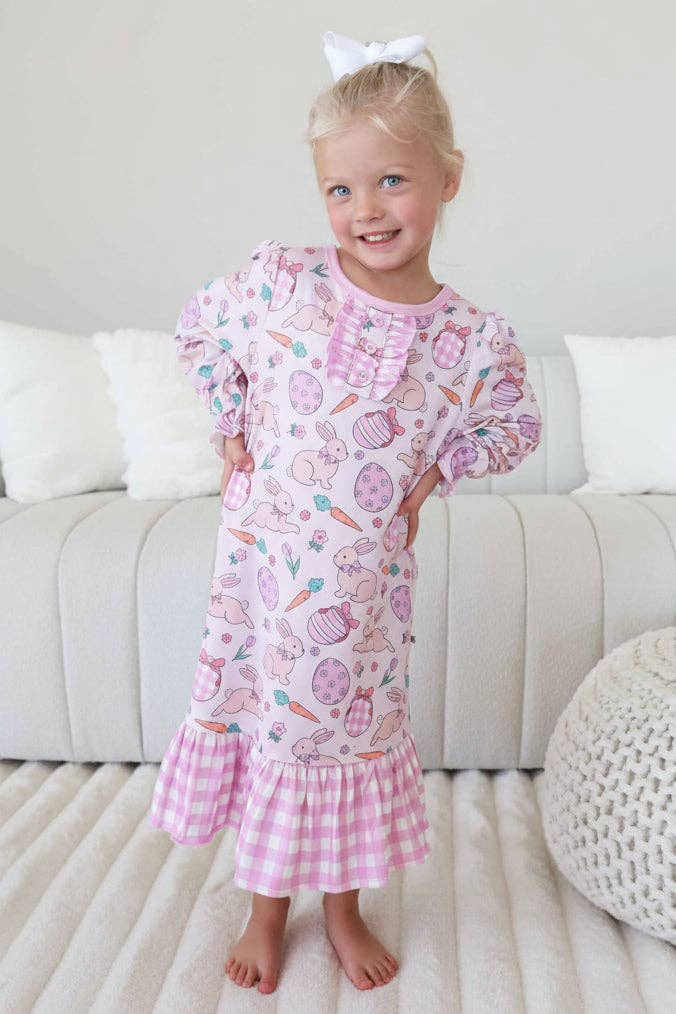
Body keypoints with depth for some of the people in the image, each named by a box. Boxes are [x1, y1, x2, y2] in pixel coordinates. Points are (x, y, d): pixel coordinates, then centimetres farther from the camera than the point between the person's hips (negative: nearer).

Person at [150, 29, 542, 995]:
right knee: (263, 718, 13)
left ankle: (345, 909, 41)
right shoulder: (279, 277, -11)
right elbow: (200, 326, 8)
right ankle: (268, 910, 39)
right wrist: (231, 426, 4)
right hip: (265, 561, 1)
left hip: (366, 581, 0)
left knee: (357, 724, 15)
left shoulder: (476, 337, -10)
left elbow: (516, 423, 8)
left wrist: (435, 470, -5)